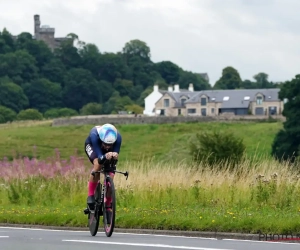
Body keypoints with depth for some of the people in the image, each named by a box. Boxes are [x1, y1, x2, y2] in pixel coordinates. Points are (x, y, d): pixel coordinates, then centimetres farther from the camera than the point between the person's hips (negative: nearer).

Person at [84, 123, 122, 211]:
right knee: (98, 165, -34)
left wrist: (115, 156, -61)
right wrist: (105, 157, -68)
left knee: (110, 177, -12)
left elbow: (116, 154, -37)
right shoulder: (94, 135, -43)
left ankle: (107, 206, 7)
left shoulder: (118, 137, -38)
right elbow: (99, 159, -45)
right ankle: (90, 195, -20)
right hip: (92, 146, -2)